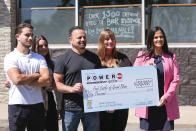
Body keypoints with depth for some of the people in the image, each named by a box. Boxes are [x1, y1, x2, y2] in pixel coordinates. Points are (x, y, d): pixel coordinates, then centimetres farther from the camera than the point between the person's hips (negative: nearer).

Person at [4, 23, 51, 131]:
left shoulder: (39, 58, 10)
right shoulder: (10, 57, -2)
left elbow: (47, 81, -3)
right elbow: (17, 79, -19)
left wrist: (25, 80, -11)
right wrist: (36, 75, -4)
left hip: (37, 106, 4)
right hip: (17, 106, -4)